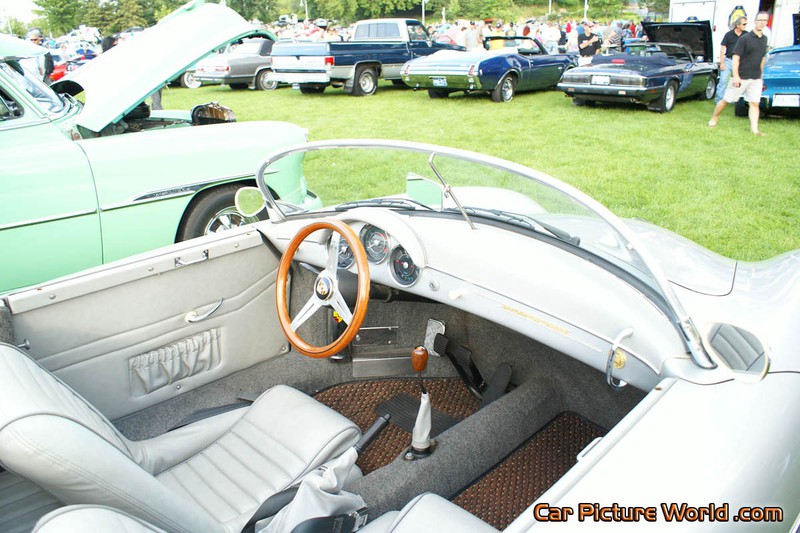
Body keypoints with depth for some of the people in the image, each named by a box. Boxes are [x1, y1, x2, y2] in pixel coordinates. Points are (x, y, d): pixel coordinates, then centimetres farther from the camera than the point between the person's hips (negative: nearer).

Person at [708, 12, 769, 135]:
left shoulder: (764, 39, 11)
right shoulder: (745, 38, -8)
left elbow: (762, 58, 20)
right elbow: (735, 58, -12)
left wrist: (761, 74, 20)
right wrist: (735, 76, -20)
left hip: (756, 79, 5)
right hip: (741, 77, -5)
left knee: (754, 103, -1)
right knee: (726, 100, 3)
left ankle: (754, 129, -3)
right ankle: (713, 119, 21)